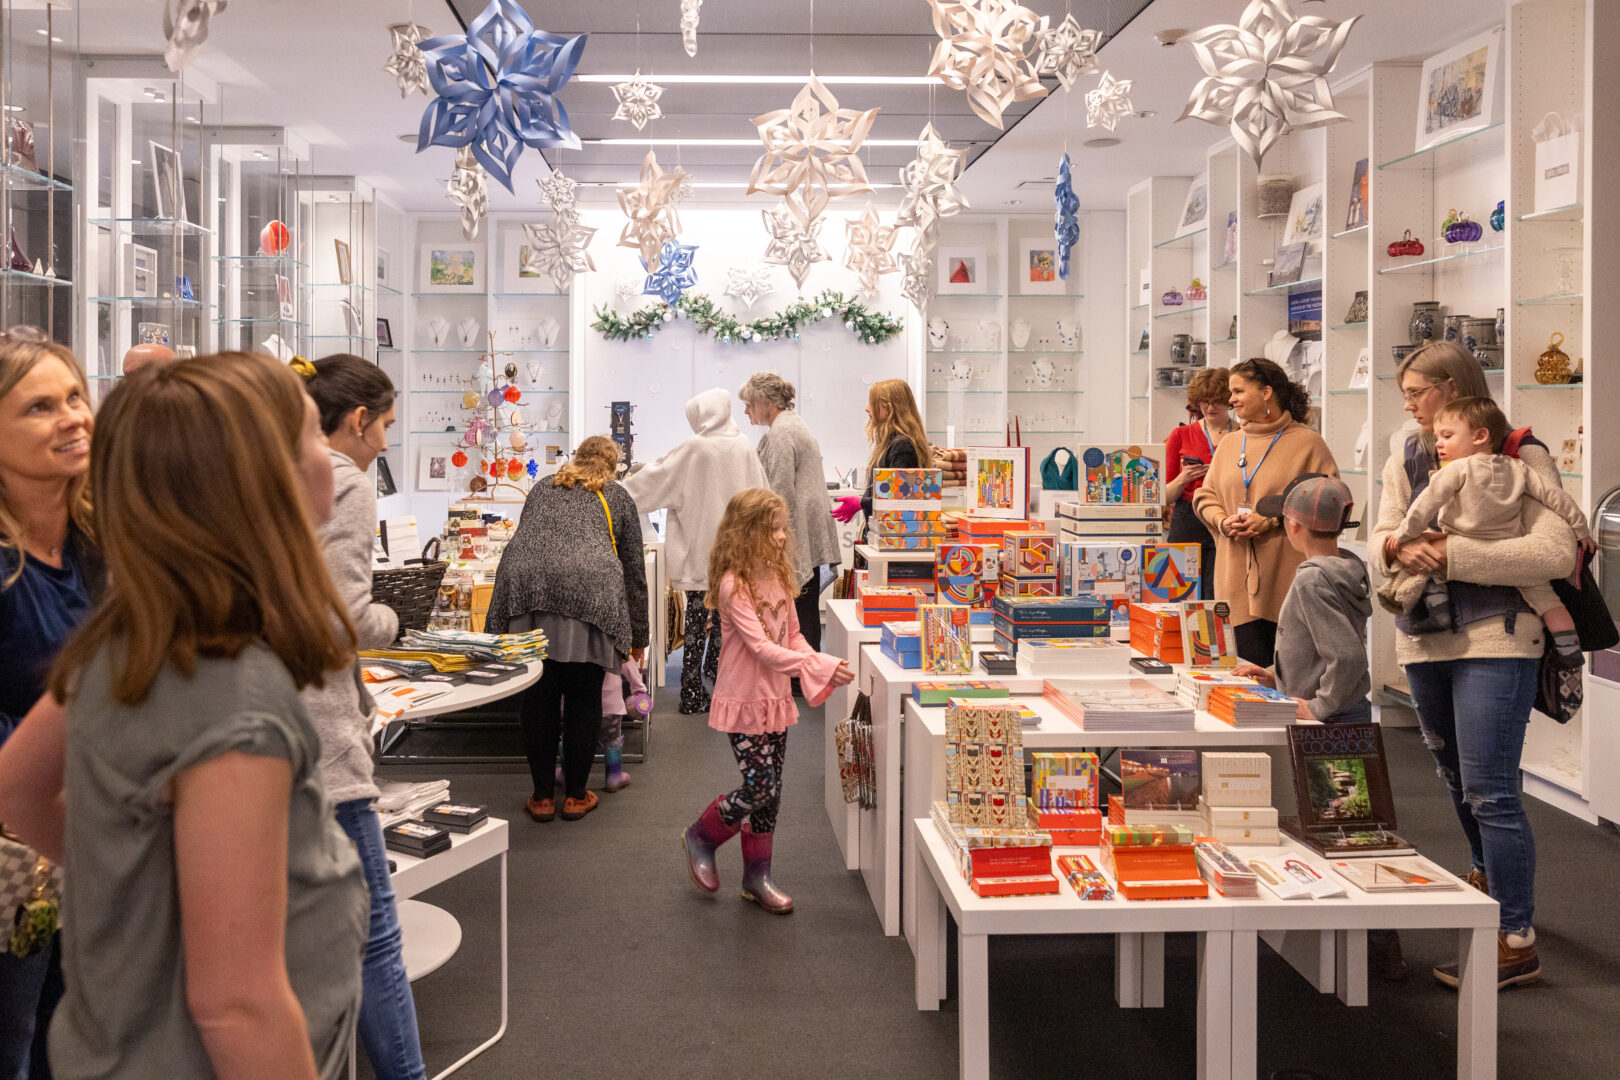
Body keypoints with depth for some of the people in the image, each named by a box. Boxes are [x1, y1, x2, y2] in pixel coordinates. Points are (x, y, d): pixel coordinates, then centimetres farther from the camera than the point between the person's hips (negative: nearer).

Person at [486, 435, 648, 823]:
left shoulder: (543, 488, 31)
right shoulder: (617, 496, 24)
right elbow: (634, 569, 23)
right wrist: (638, 637, 29)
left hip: (525, 586, 2)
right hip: (590, 590, -2)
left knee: (538, 697, 9)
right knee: (583, 698, 10)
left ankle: (542, 797, 18)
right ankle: (576, 795, 19)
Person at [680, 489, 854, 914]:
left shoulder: (777, 576, 6)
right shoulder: (734, 584, -19)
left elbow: (793, 636, 10)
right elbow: (761, 648, -25)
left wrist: (822, 666, -8)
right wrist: (821, 667, -28)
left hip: (775, 696, 7)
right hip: (743, 700, -7)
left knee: (770, 790, 11)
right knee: (760, 788, -7)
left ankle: (757, 877, 25)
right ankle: (700, 837, 19)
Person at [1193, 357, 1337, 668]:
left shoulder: (1307, 442, -1)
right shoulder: (1228, 445, 15)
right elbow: (1205, 496, 18)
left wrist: (1273, 520, -16)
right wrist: (1223, 521, -3)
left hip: (1289, 580, -4)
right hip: (1239, 579, 4)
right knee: (1250, 669, 2)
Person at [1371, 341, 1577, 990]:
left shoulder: (1522, 458, -7)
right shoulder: (1405, 465, 12)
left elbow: (1556, 552, -18)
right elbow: (1378, 546, 5)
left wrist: (1451, 554, -22)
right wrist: (1398, 548, -18)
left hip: (1495, 639, -6)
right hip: (1425, 640, 7)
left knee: (1489, 789, -9)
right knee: (1456, 778, 21)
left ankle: (1516, 942, 0)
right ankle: (1488, 880, 45)